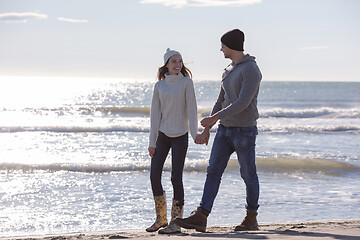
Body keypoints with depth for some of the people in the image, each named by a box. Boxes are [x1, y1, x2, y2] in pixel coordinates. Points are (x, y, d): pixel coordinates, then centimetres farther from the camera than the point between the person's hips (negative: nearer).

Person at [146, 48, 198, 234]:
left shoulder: (186, 82, -2)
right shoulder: (159, 86, 6)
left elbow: (191, 109, -5)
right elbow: (155, 114, 5)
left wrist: (194, 133, -15)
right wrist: (152, 142, 2)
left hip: (180, 135, -3)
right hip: (162, 135, 4)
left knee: (176, 178, -5)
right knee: (154, 176, -1)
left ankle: (176, 222, 2)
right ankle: (160, 219, 14)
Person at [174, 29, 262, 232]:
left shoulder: (251, 69, -14)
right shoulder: (229, 71, 15)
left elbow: (243, 103, -23)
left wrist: (214, 118, -22)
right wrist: (207, 130, 17)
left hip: (244, 130, -8)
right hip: (225, 129, 8)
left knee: (248, 175, 3)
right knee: (213, 171, -1)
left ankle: (251, 219, 17)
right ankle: (201, 218, -7)